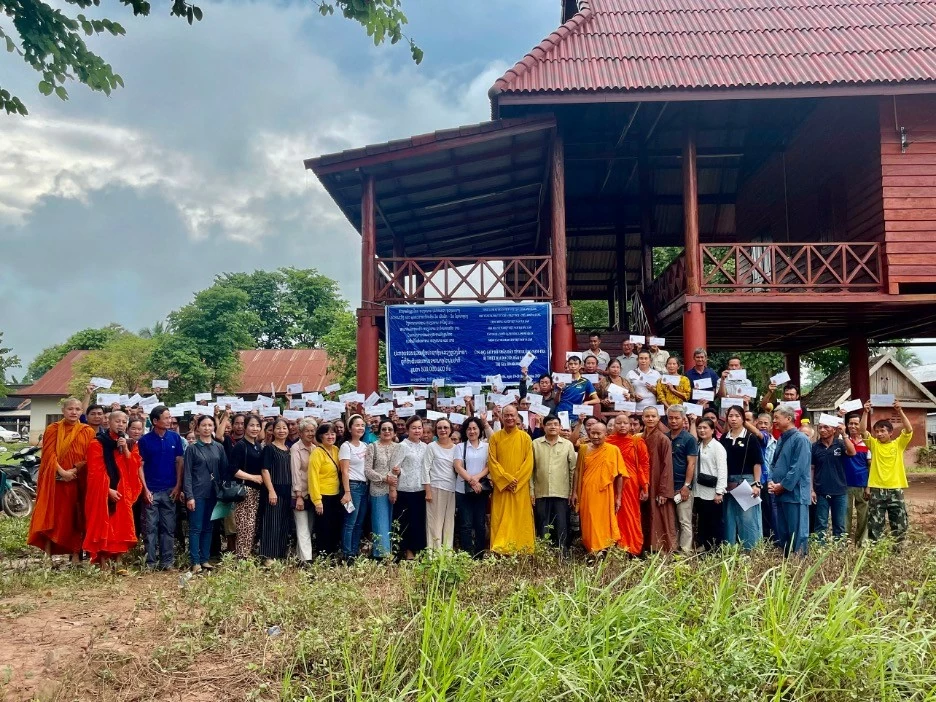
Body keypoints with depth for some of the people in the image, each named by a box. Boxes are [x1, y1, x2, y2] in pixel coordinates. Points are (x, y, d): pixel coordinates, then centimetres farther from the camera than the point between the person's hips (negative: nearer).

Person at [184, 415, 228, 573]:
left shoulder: (219, 448, 8)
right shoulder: (192, 448, -1)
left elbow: (224, 470, 9)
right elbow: (187, 473, -5)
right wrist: (189, 496, -12)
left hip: (213, 493, 4)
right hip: (197, 493, -4)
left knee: (208, 528, 9)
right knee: (196, 528, -2)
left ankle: (205, 560, 15)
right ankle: (195, 562, 2)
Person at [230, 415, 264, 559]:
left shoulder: (259, 447, 15)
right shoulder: (240, 446, -7)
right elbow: (233, 470, -15)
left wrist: (262, 478, 8)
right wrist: (253, 477, -15)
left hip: (257, 490, 8)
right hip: (244, 489, -8)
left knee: (253, 526, 9)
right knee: (245, 526, -10)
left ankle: (249, 555, 16)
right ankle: (242, 557, -5)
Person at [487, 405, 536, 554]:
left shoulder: (525, 437, 4)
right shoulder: (495, 437, 6)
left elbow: (529, 463, -1)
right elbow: (492, 462, 0)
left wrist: (516, 481, -10)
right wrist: (506, 480, -11)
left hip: (521, 487, 0)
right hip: (501, 486, 0)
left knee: (521, 519, 0)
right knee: (500, 520, -1)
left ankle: (522, 551, 4)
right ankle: (500, 550, 2)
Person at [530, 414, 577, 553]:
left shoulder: (568, 445, 4)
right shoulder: (535, 444, 3)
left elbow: (573, 469, 6)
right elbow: (530, 469, 3)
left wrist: (573, 491, 3)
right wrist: (531, 490, -1)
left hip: (562, 493, 0)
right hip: (541, 492, 0)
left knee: (562, 526, 3)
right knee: (542, 526, 8)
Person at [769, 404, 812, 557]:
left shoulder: (800, 439, -11)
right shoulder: (781, 440, 16)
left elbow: (798, 468, -18)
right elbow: (774, 464, 20)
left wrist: (782, 486, -15)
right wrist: (771, 481, 2)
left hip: (795, 494, -9)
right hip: (781, 494, 9)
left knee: (798, 534, -3)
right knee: (782, 534, 13)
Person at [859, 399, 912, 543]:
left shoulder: (898, 444, 3)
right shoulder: (874, 444, 4)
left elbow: (908, 430, -11)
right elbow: (862, 430, -9)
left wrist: (900, 411, -20)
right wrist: (866, 412, -18)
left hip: (895, 489, 0)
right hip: (877, 490, 0)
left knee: (899, 524, 7)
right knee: (875, 524, 5)